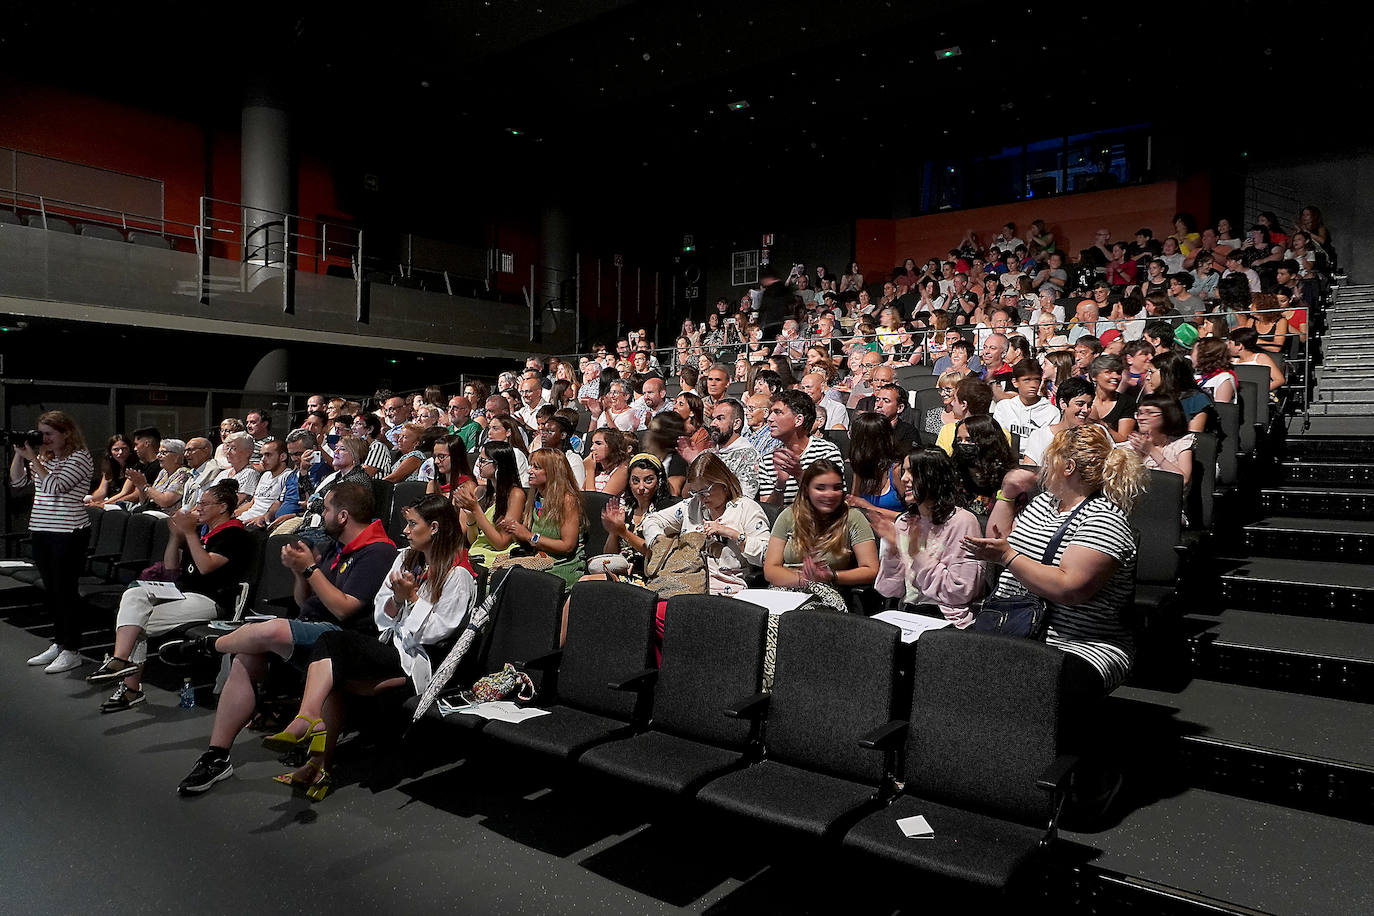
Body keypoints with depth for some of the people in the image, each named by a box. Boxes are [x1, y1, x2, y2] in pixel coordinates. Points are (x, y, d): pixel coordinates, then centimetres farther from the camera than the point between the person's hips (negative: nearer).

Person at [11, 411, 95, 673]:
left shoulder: (80, 458, -10)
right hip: (40, 531, 8)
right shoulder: (43, 457, 14)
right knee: (51, 590, 14)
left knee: (65, 590, -3)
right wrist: (19, 454, 2)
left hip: (69, 533, -8)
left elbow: (54, 486, -20)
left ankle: (72, 650, 5)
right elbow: (17, 481, 14)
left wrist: (32, 458, -17)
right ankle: (58, 643, 25)